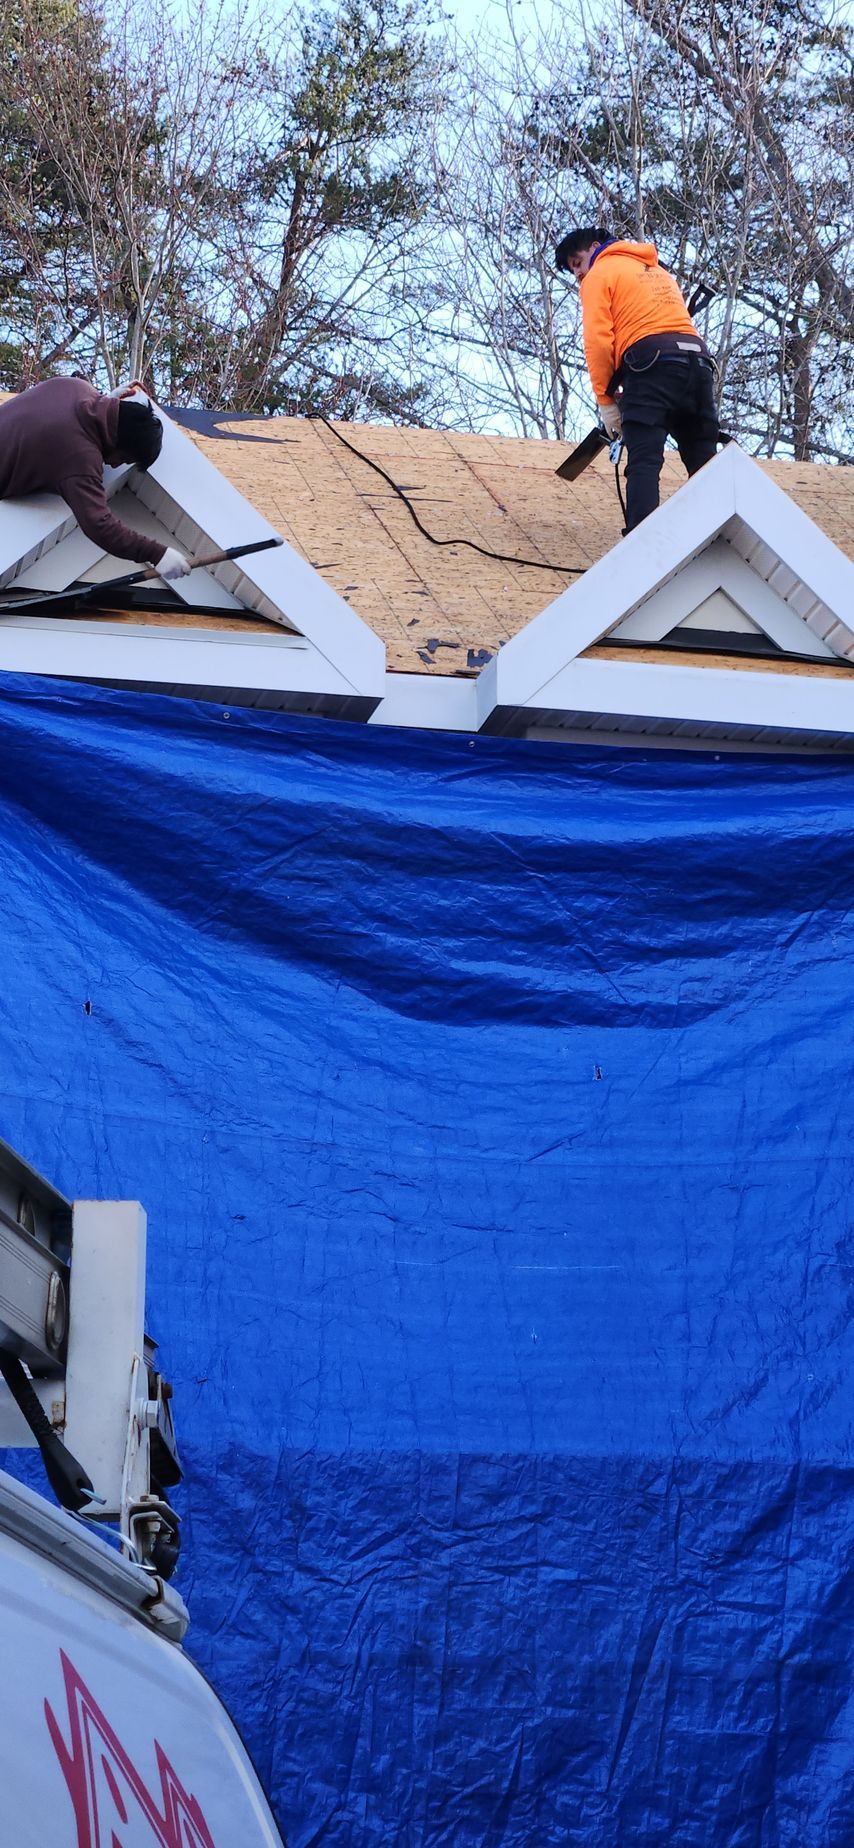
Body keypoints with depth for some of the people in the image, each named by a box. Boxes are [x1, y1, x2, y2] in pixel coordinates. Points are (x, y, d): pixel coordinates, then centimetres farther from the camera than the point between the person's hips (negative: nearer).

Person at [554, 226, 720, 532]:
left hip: (650, 365, -6)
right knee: (703, 464, 8)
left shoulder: (599, 275, 12)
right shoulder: (657, 272, 35)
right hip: (698, 362, 6)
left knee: (643, 463, -12)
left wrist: (605, 400, 2)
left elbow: (598, 341, -1)